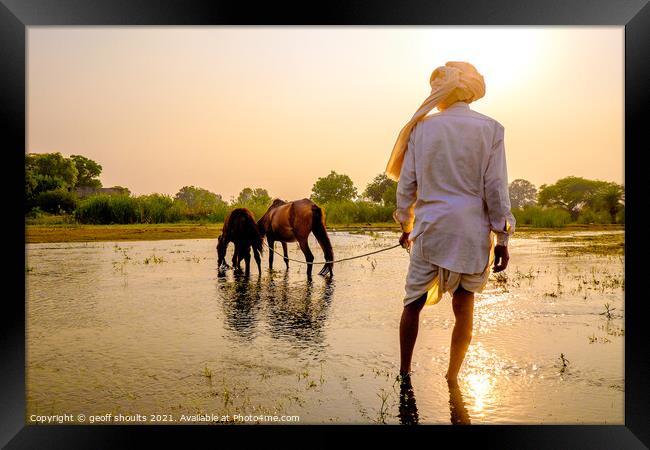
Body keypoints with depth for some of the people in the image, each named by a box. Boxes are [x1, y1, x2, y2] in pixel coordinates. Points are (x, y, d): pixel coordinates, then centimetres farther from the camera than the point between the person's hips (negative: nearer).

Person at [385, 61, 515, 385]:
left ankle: (404, 373, 18)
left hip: (430, 230, 1)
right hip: (472, 231, 0)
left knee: (413, 302, 11)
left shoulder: (422, 128, 3)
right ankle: (452, 378, 19)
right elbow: (495, 188, -4)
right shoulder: (490, 129, -1)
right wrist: (502, 240, 1)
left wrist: (406, 226, 17)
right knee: (464, 307, 10)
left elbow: (406, 183, 5)